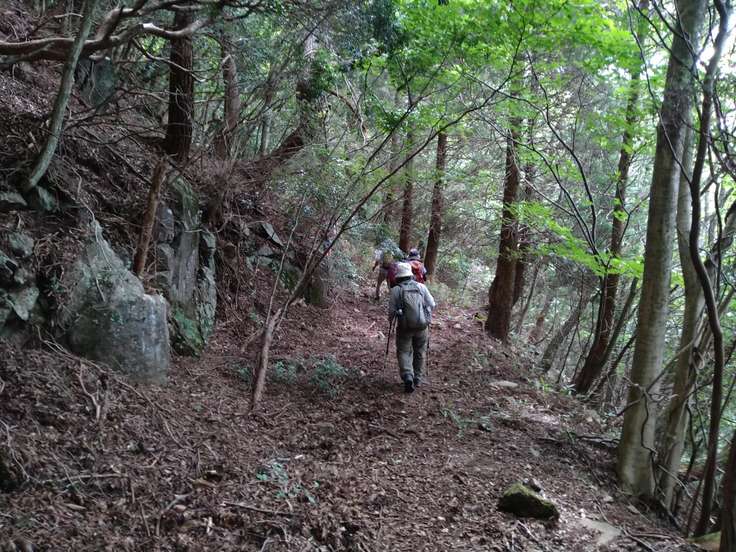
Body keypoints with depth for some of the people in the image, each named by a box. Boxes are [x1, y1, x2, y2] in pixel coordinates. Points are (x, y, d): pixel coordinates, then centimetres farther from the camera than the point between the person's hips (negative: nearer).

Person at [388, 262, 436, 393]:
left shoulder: (396, 290, -8)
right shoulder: (421, 287, -2)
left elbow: (391, 310, -7)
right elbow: (432, 304, -1)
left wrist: (390, 320, 14)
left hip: (405, 327, -2)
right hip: (422, 326, 2)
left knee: (403, 352, 10)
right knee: (420, 352, 19)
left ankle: (407, 376, -11)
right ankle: (418, 379, 26)